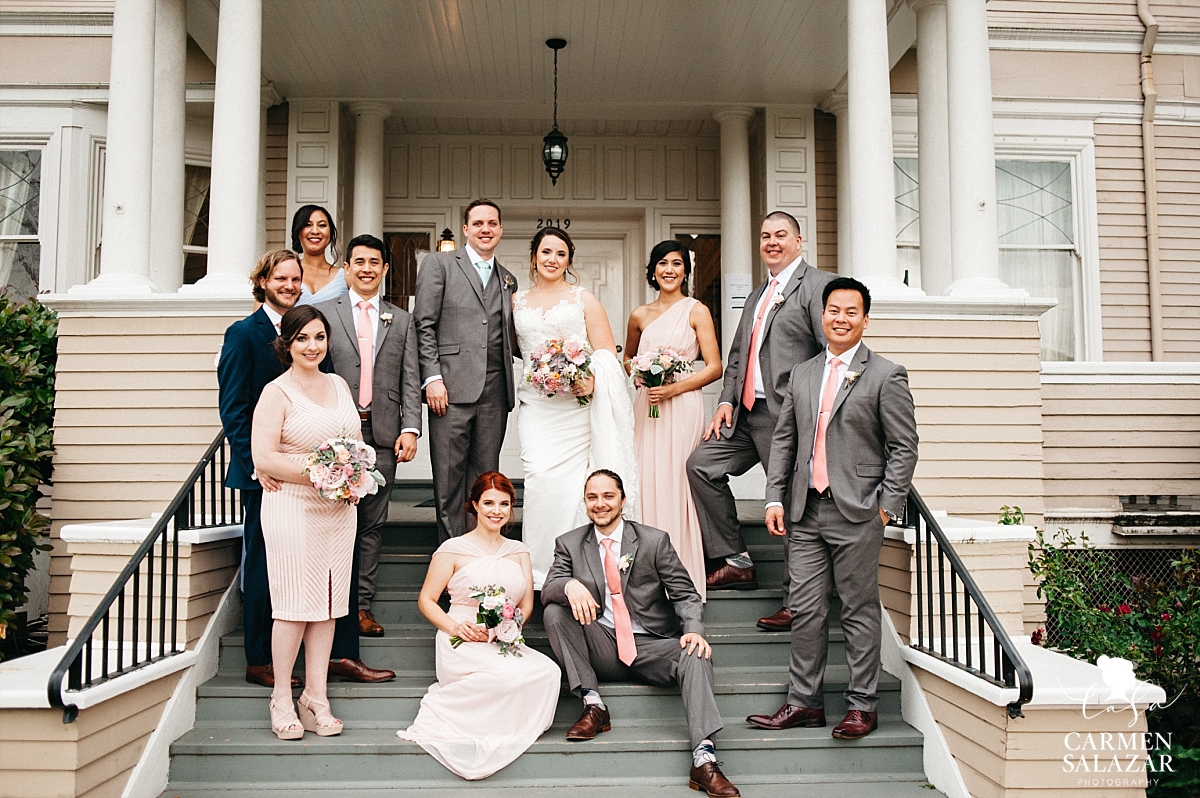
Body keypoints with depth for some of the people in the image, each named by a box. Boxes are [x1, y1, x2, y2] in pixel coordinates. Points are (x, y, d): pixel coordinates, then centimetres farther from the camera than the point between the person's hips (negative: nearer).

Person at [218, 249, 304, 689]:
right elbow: (232, 408, -8)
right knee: (263, 562, 2)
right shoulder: (243, 333, -2)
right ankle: (258, 660, 13)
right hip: (264, 470, -5)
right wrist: (257, 463, -16)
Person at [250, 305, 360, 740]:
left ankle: (316, 697, 16)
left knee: (328, 603, 7)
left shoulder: (339, 384, 13)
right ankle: (282, 698, 14)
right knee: (294, 602, -2)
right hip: (293, 507, -5)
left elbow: (356, 442, 19)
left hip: (340, 507, 6)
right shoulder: (277, 392, -6)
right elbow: (263, 458, -13)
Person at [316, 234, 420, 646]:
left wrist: (410, 429, -3)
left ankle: (362, 606, 12)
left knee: (373, 524, 5)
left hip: (383, 433, 2)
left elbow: (410, 380, 9)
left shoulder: (401, 321, 14)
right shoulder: (322, 313, 8)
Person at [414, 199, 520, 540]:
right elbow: (424, 324, -2)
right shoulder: (439, 263, 5)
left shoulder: (507, 280, 20)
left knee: (485, 477, 8)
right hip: (452, 386, -4)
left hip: (494, 393, 4)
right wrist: (432, 377, -10)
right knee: (449, 477, -1)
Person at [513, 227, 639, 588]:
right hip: (536, 406, 2)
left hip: (578, 405, -1)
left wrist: (593, 378, -15)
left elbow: (607, 352, 3)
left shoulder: (584, 299, 11)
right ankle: (541, 569, -7)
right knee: (541, 475, -15)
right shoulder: (517, 301, 17)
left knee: (572, 482, -7)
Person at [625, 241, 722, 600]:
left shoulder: (696, 311, 1)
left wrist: (675, 387, -14)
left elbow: (714, 367, -3)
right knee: (646, 483, 0)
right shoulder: (639, 315, 12)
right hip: (646, 406, 4)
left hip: (682, 406, -4)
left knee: (677, 483, -6)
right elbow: (628, 359, 27)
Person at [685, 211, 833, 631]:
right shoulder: (757, 295, 23)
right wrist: (727, 400, 9)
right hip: (746, 412, 9)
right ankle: (737, 562, 13)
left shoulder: (818, 285, -5)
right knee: (701, 464, 4)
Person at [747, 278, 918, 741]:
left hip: (856, 513, -5)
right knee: (805, 610, 7)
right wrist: (775, 498, 6)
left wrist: (887, 506, -9)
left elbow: (904, 446, -3)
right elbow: (783, 440, 14)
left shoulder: (886, 376, -1)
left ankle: (861, 706, 15)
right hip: (805, 513, 5)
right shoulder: (801, 375, 14)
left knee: (859, 612, 4)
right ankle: (804, 702, 18)